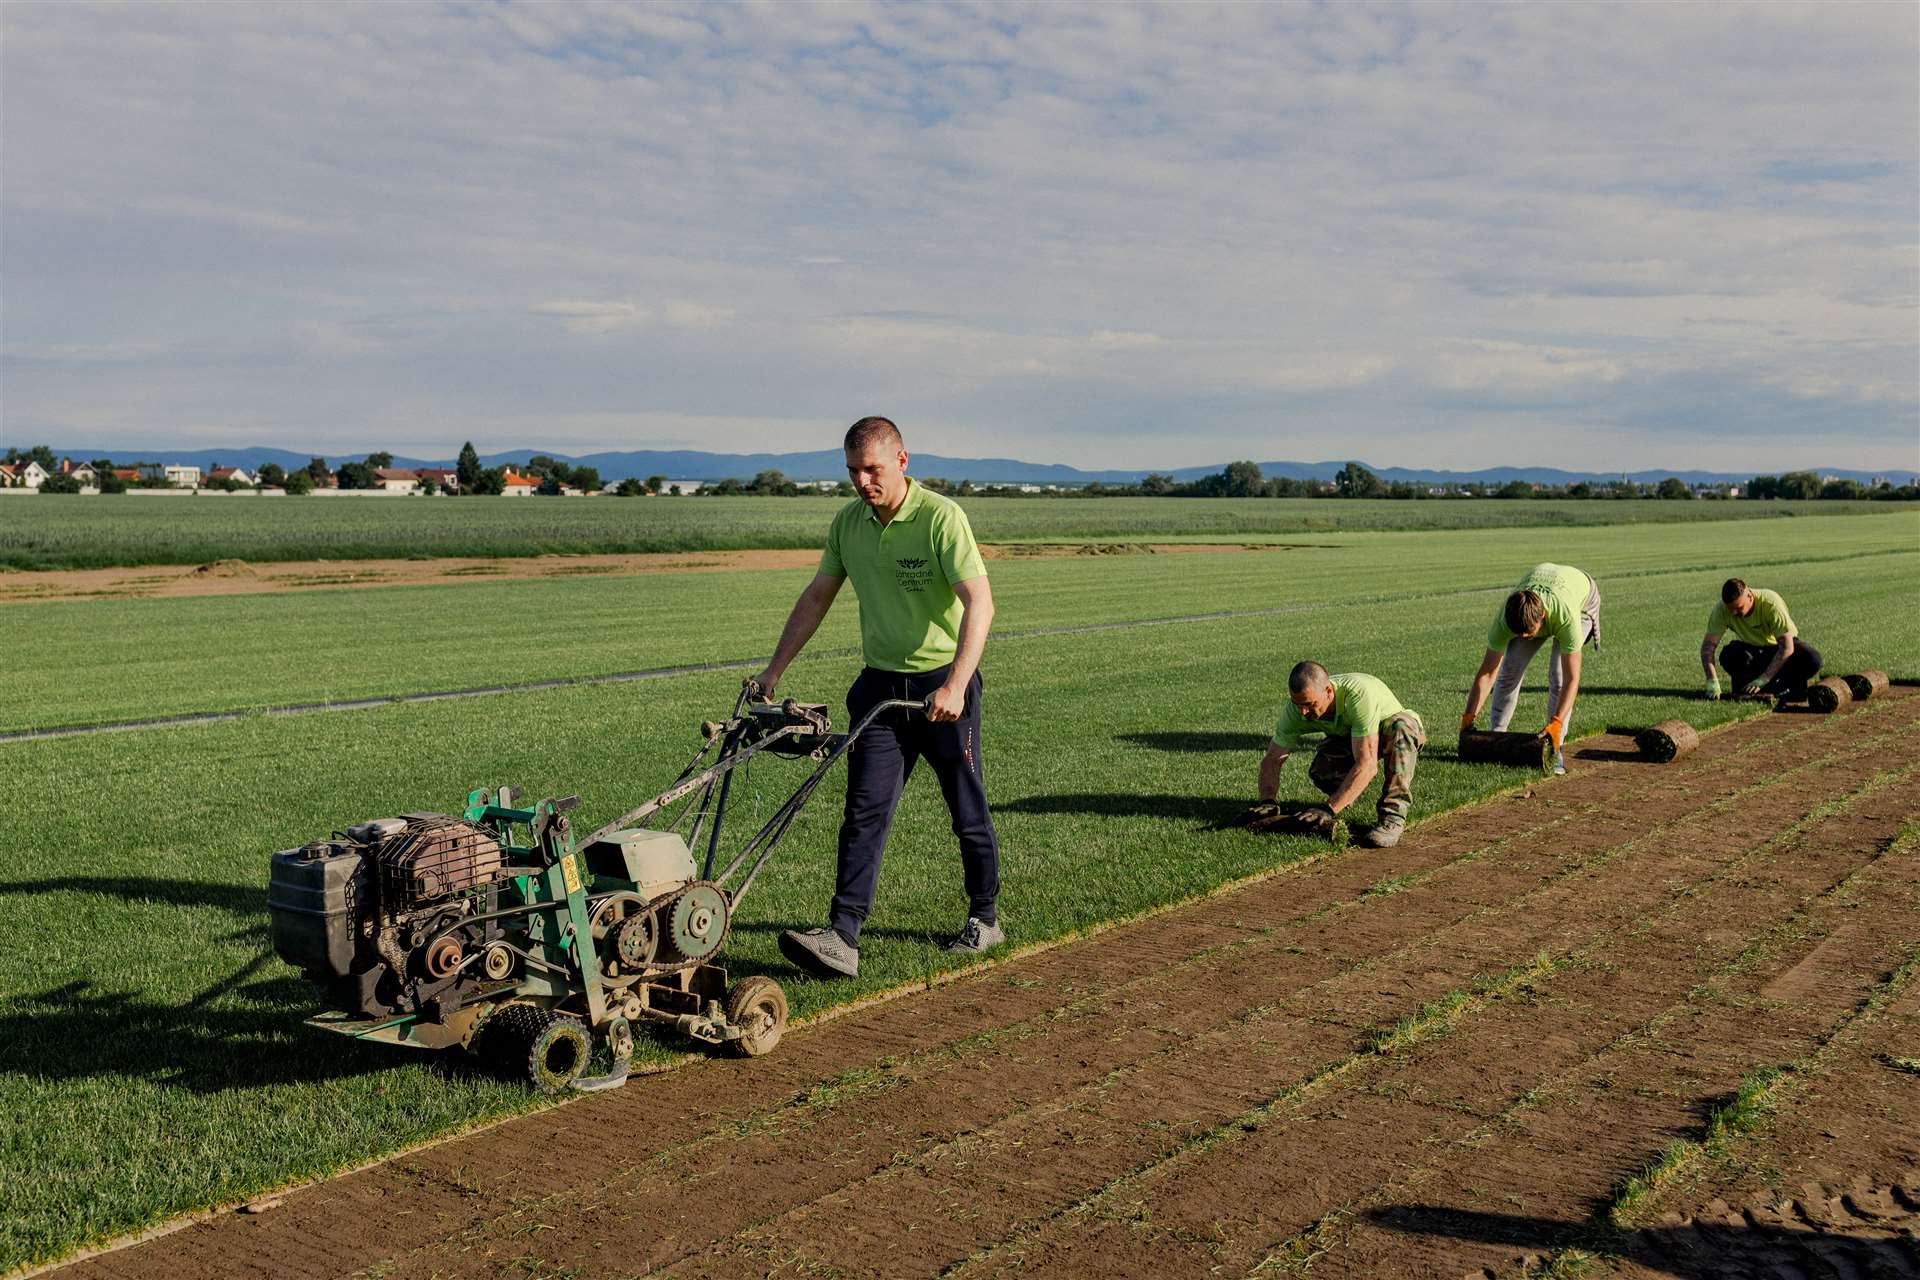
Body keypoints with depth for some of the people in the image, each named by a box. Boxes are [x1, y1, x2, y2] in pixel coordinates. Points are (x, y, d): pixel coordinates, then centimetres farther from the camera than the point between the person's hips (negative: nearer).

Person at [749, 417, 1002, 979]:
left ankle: (984, 919, 27)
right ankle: (842, 937, -9)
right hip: (880, 683, 5)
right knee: (865, 810, -4)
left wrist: (955, 685, -33)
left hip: (943, 685, -5)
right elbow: (816, 597, 14)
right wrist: (773, 670, 12)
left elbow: (979, 602, -23)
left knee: (968, 811, 8)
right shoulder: (847, 523, 4)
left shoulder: (941, 517, -16)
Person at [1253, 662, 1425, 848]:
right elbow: (1271, 759, -17)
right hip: (1349, 738, 4)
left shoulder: (1359, 694, -41)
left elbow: (1367, 763, -44)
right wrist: (1267, 801, -35)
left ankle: (1392, 815, -30)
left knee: (1401, 726, -39)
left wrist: (1329, 809, -49)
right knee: (1320, 770, -28)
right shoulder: (1296, 708, -25)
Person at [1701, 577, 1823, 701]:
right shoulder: (1721, 610, -25)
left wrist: (1762, 680, -40)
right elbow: (1708, 645, -27)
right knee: (1728, 656, -32)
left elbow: (1786, 648, -34)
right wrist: (1712, 681, -41)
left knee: (1812, 660, -32)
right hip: (1750, 649, 2)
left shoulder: (1771, 603, -32)